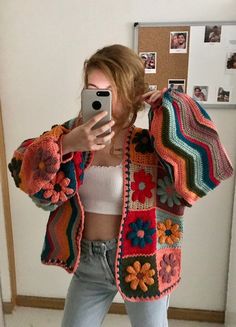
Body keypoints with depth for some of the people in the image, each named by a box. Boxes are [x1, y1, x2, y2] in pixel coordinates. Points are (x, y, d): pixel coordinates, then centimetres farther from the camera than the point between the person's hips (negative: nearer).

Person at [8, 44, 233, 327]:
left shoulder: (154, 141, -16)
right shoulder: (74, 131, -6)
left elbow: (207, 165, -30)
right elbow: (23, 169, -12)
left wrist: (170, 105, -26)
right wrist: (64, 145, -29)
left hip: (142, 260, -2)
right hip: (87, 262, 3)